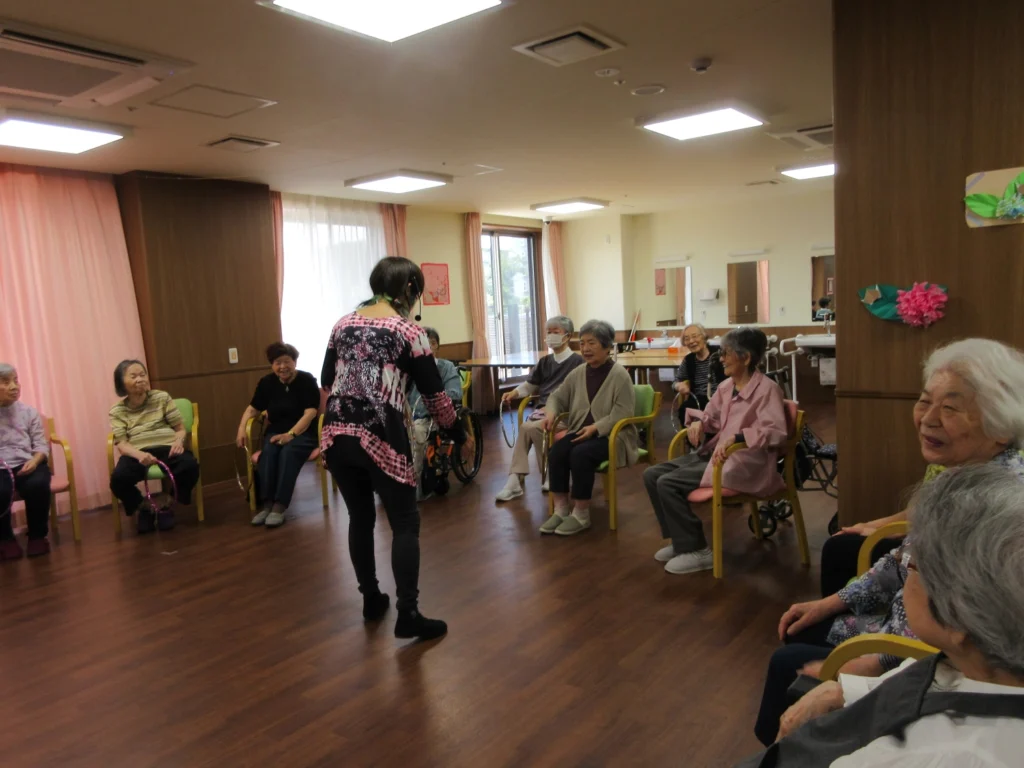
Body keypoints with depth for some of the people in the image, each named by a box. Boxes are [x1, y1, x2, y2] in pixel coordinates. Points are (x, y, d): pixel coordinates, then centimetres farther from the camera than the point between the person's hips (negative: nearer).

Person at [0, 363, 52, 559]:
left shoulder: (28, 412, 11)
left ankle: (37, 536, -6)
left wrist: (34, 461, -14)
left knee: (38, 484, -32)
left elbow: (42, 445, 5)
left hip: (26, 465, 1)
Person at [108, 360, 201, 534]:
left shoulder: (162, 398, 11)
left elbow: (180, 428, 12)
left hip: (167, 448, 1)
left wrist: (179, 441, -13)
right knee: (118, 479, -33)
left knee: (190, 466, -32)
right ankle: (145, 507, 2)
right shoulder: (117, 411, 10)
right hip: (137, 453, 0)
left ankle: (166, 504, -1)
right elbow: (122, 443, -1)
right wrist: (139, 454, -23)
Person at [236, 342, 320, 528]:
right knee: (268, 451, -30)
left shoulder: (306, 380, -7)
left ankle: (280, 506, -35)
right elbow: (253, 409, 14)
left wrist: (291, 434, -27)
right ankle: (267, 503, -29)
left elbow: (310, 412, -15)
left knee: (289, 452, -34)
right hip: (275, 432, 4)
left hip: (303, 433, -4)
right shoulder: (267, 382, 7)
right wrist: (242, 428, -6)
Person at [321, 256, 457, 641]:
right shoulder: (408, 332, -4)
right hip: (381, 437, -6)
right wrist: (453, 424, 17)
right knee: (405, 523, 4)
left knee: (360, 517, 18)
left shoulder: (343, 324, 12)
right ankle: (408, 614, 1)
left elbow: (327, 384, 16)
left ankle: (371, 600, 30)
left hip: (336, 435, 6)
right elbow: (434, 393, -1)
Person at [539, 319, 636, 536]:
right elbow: (558, 396, 17)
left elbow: (622, 413, -17)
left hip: (612, 435, -6)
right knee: (556, 451, -22)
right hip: (582, 431, 6)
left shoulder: (619, 375, -11)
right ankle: (560, 510, -11)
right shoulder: (578, 373, 9)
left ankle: (581, 514, -16)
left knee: (580, 454, -32)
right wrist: (550, 412, -6)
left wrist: (596, 427, -26)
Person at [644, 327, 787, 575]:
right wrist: (697, 421, -1)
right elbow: (711, 416, 23)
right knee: (652, 475, -1)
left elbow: (777, 431, -26)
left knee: (668, 483, -21)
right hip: (716, 452, 9)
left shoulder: (767, 389, -14)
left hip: (744, 463, -9)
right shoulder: (726, 386, 9)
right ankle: (680, 540, 10)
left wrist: (735, 437, -37)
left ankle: (697, 551, -7)